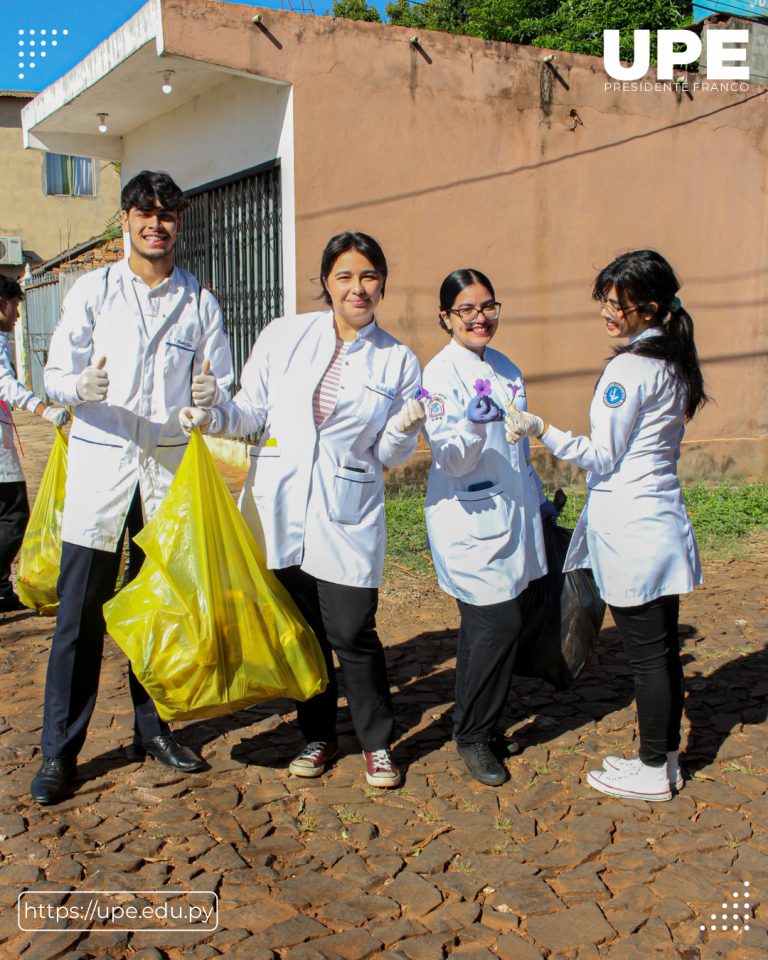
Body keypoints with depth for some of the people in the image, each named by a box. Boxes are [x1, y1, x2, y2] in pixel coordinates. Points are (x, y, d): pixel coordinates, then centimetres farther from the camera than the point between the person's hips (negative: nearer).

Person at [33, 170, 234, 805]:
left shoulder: (200, 303, 7)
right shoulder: (94, 290, 5)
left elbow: (220, 392, 7)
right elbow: (56, 374, 2)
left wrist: (209, 395, -17)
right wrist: (82, 386, -21)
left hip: (171, 464, 2)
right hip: (99, 458, -1)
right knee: (81, 610, -1)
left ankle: (153, 728, 26)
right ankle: (60, 750, 10)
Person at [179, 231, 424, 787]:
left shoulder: (398, 361, 2)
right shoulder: (284, 336, 3)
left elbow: (390, 456, 3)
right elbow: (252, 410, 9)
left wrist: (404, 429, -17)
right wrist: (212, 416, -9)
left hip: (347, 517, -2)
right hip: (280, 508, 2)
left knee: (352, 633, -4)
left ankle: (378, 742, 19)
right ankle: (319, 736, 31)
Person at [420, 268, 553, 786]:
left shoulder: (505, 368, 12)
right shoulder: (440, 374, -11)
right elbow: (454, 461, -18)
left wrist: (541, 498, 25)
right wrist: (473, 422, -35)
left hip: (512, 515, 7)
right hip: (469, 520, -7)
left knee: (485, 625, 12)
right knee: (500, 622, -9)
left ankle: (477, 724, 27)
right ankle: (472, 737, 9)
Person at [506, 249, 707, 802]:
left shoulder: (629, 368, -16)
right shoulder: (673, 365, 12)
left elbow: (603, 456, -13)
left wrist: (543, 432, -14)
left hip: (630, 530, -9)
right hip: (662, 522, 9)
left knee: (647, 654, 1)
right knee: (662, 649, 15)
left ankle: (652, 773, 14)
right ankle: (665, 760, 27)